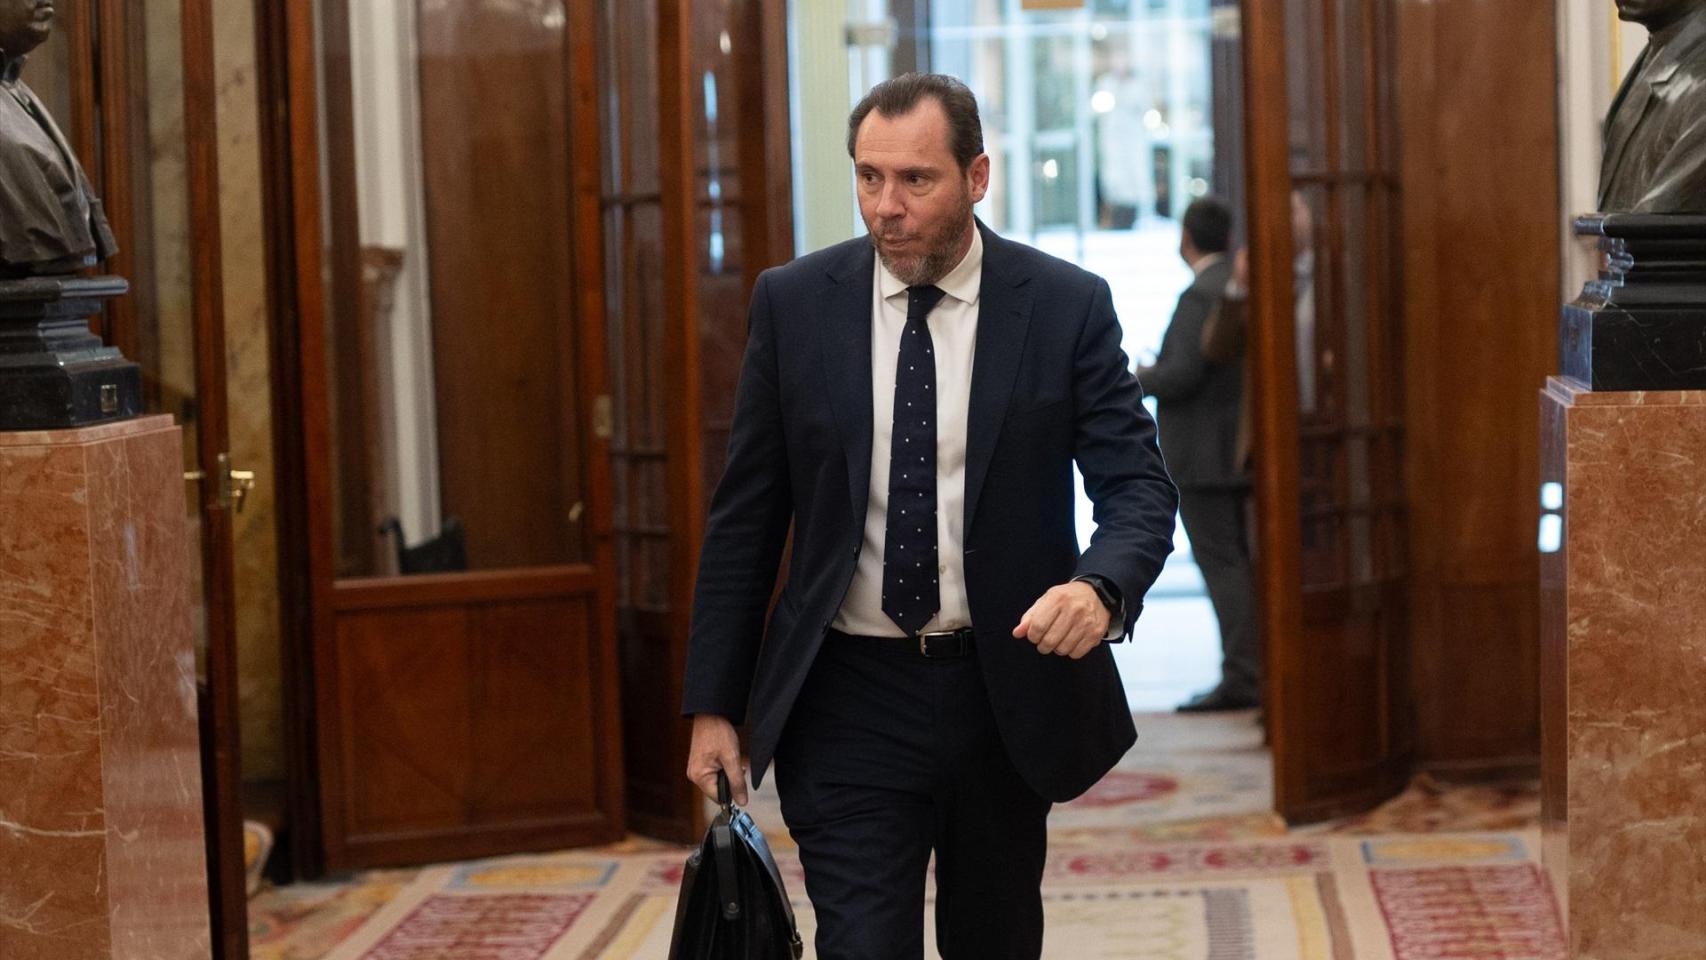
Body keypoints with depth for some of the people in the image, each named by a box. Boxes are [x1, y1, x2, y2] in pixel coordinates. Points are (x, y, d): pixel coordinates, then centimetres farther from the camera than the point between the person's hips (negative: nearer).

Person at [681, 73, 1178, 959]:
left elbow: (1137, 486, -7)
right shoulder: (794, 303, -2)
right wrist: (714, 705, 0)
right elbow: (745, 515, 2)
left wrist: (1100, 587, -30)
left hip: (1007, 691, 1)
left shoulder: (1067, 306, -5)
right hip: (850, 699, -1)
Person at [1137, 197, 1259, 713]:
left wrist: (1141, 379, -3)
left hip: (1203, 456, -9)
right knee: (1238, 561, 12)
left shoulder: (1201, 295, -16)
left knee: (1221, 562, -9)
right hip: (1239, 452, 9)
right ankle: (1257, 672, 12)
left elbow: (1183, 374, -23)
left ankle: (1242, 679, -12)